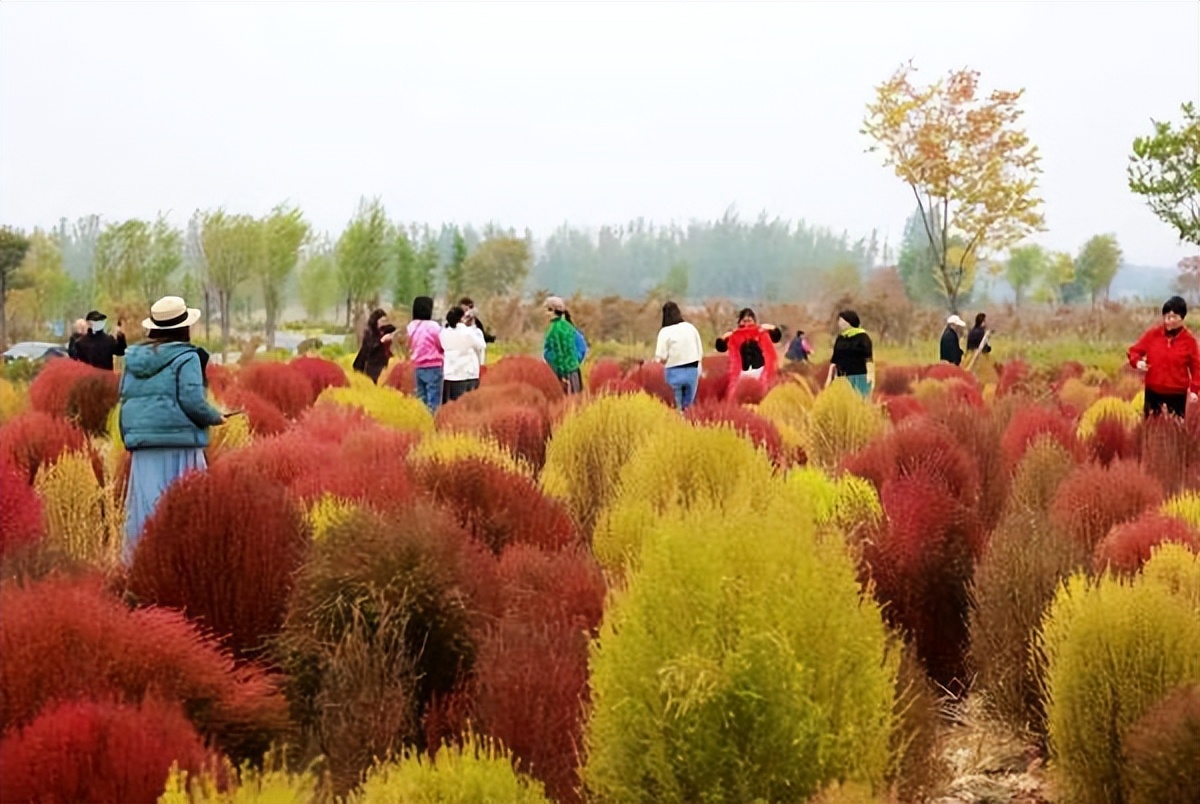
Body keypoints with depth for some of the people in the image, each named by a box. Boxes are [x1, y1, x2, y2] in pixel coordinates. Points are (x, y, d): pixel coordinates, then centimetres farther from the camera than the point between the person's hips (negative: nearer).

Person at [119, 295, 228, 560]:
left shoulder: (134, 357, 13)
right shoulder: (186, 357, -6)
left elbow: (124, 399, 14)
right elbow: (192, 401, -14)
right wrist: (216, 417, 2)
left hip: (142, 443, 6)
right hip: (179, 441, -6)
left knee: (145, 507, 9)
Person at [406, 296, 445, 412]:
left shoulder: (411, 326, 5)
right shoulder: (433, 326, -13)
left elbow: (409, 346, 11)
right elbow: (442, 345, -8)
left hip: (417, 367, 6)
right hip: (433, 367, -6)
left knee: (421, 401, 10)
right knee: (433, 402, -4)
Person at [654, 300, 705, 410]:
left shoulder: (665, 332, -8)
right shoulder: (690, 328, 4)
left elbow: (661, 358, -13)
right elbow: (701, 352, 6)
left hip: (674, 373, -3)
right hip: (692, 372, 3)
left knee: (676, 409, 4)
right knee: (688, 407, 10)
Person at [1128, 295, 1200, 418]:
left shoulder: (1188, 339, -4)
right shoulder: (1153, 333, -1)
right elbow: (1134, 351, 8)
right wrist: (1137, 362, -15)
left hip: (1177, 394, -2)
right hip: (1153, 392, 2)